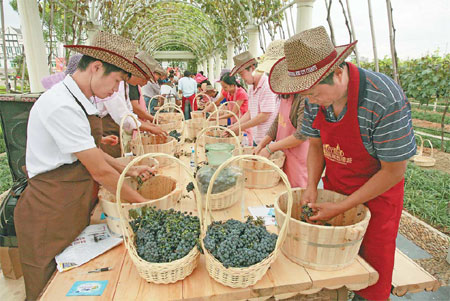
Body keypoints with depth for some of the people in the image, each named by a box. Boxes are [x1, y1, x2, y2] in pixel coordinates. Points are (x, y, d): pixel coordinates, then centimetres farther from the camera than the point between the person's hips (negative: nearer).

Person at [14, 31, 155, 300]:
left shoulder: (81, 101, 6)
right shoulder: (61, 106, -24)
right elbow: (100, 171, -23)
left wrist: (128, 171, 7)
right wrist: (140, 201, -12)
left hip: (75, 209, 9)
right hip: (52, 215, -8)